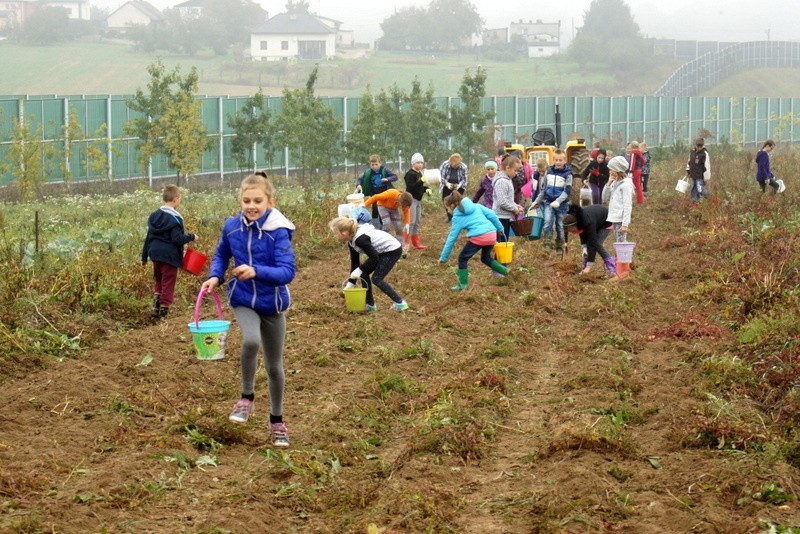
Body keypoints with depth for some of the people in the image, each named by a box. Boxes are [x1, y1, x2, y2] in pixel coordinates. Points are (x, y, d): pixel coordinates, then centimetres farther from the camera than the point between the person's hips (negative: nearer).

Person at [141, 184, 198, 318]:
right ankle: (164, 308, 5)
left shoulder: (154, 216, 8)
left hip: (156, 254, 6)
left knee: (158, 280, 22)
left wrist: (144, 256, 18)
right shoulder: (175, 219, -14)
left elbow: (148, 238, 13)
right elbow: (177, 239, -21)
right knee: (168, 282, 3)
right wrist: (191, 237, -6)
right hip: (170, 256, -6)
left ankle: (156, 301, 4)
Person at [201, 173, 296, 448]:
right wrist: (215, 276, -7)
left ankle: (277, 422, 32)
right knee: (251, 340, -31)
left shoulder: (278, 231, -20)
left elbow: (287, 272, -28)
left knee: (274, 366, 12)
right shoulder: (232, 226, -8)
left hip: (272, 302, -1)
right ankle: (247, 398, -8)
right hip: (243, 300, 1)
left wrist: (256, 272, -43)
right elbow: (221, 255, 12)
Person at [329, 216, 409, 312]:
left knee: (376, 278, -12)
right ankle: (370, 304, 15)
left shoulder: (360, 239, -28)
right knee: (364, 274, 7)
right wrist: (350, 284, 8)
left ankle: (400, 303, -7)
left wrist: (359, 270, -23)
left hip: (393, 250, -10)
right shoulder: (352, 242, 3)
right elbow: (355, 262, 9)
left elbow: (374, 257, -27)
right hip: (383, 251, 10)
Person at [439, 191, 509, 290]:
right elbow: (491, 215, 9)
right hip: (492, 235, 6)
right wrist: (500, 228, 19)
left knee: (462, 259, 13)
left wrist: (443, 257, 15)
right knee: (486, 258, 30)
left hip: (478, 237, -6)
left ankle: (463, 284, 10)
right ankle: (505, 271, 26)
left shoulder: (457, 217, 9)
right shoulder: (475, 206, 19)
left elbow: (451, 238, 9)